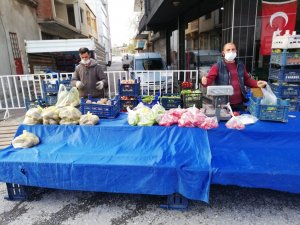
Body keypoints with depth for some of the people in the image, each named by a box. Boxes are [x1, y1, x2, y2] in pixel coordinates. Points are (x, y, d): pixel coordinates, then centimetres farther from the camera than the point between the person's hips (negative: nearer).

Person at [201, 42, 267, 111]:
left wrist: (257, 83, 1)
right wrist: (205, 81, -37)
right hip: (224, 104, -5)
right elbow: (210, 78, -13)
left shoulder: (240, 65, 12)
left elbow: (247, 79, 19)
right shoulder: (217, 66, -4)